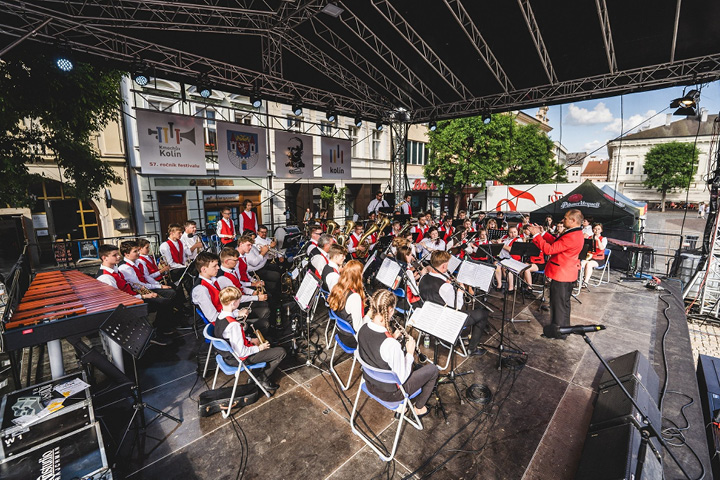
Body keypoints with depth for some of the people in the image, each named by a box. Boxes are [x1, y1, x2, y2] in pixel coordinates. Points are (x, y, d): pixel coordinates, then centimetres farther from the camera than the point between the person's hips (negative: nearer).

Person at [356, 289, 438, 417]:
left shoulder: (362, 330, -16)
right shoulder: (391, 345, -37)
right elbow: (401, 378, -24)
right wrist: (410, 352, -13)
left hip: (370, 384, 7)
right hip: (389, 393, -6)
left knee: (406, 359, 30)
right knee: (432, 369, 11)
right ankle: (418, 407, 31)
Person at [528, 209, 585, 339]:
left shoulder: (572, 237, -27)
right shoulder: (575, 233, 6)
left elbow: (549, 249, -28)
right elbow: (556, 242, 12)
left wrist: (536, 235, -21)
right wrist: (542, 233, 7)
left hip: (561, 275, -10)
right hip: (567, 274, 10)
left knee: (559, 303, 4)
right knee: (564, 302, 24)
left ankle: (557, 332, 19)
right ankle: (564, 327, 41)